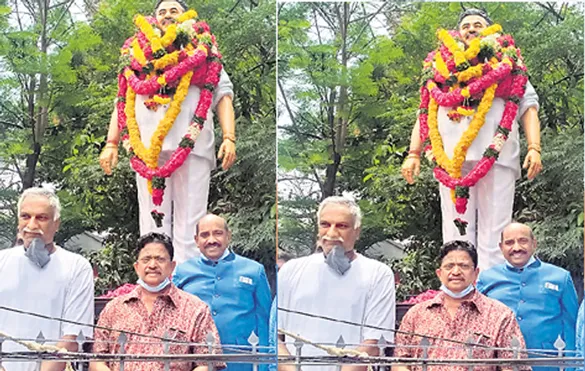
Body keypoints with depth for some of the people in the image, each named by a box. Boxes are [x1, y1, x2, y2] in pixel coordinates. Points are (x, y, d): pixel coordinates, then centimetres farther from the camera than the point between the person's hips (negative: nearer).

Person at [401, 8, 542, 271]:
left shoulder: (507, 66, 19)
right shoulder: (441, 69, 24)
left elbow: (528, 106, 10)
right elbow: (424, 114, 22)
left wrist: (534, 148, -5)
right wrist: (413, 154, 9)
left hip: (496, 158, -1)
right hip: (451, 160, 2)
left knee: (493, 236, -6)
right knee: (456, 233, -3)